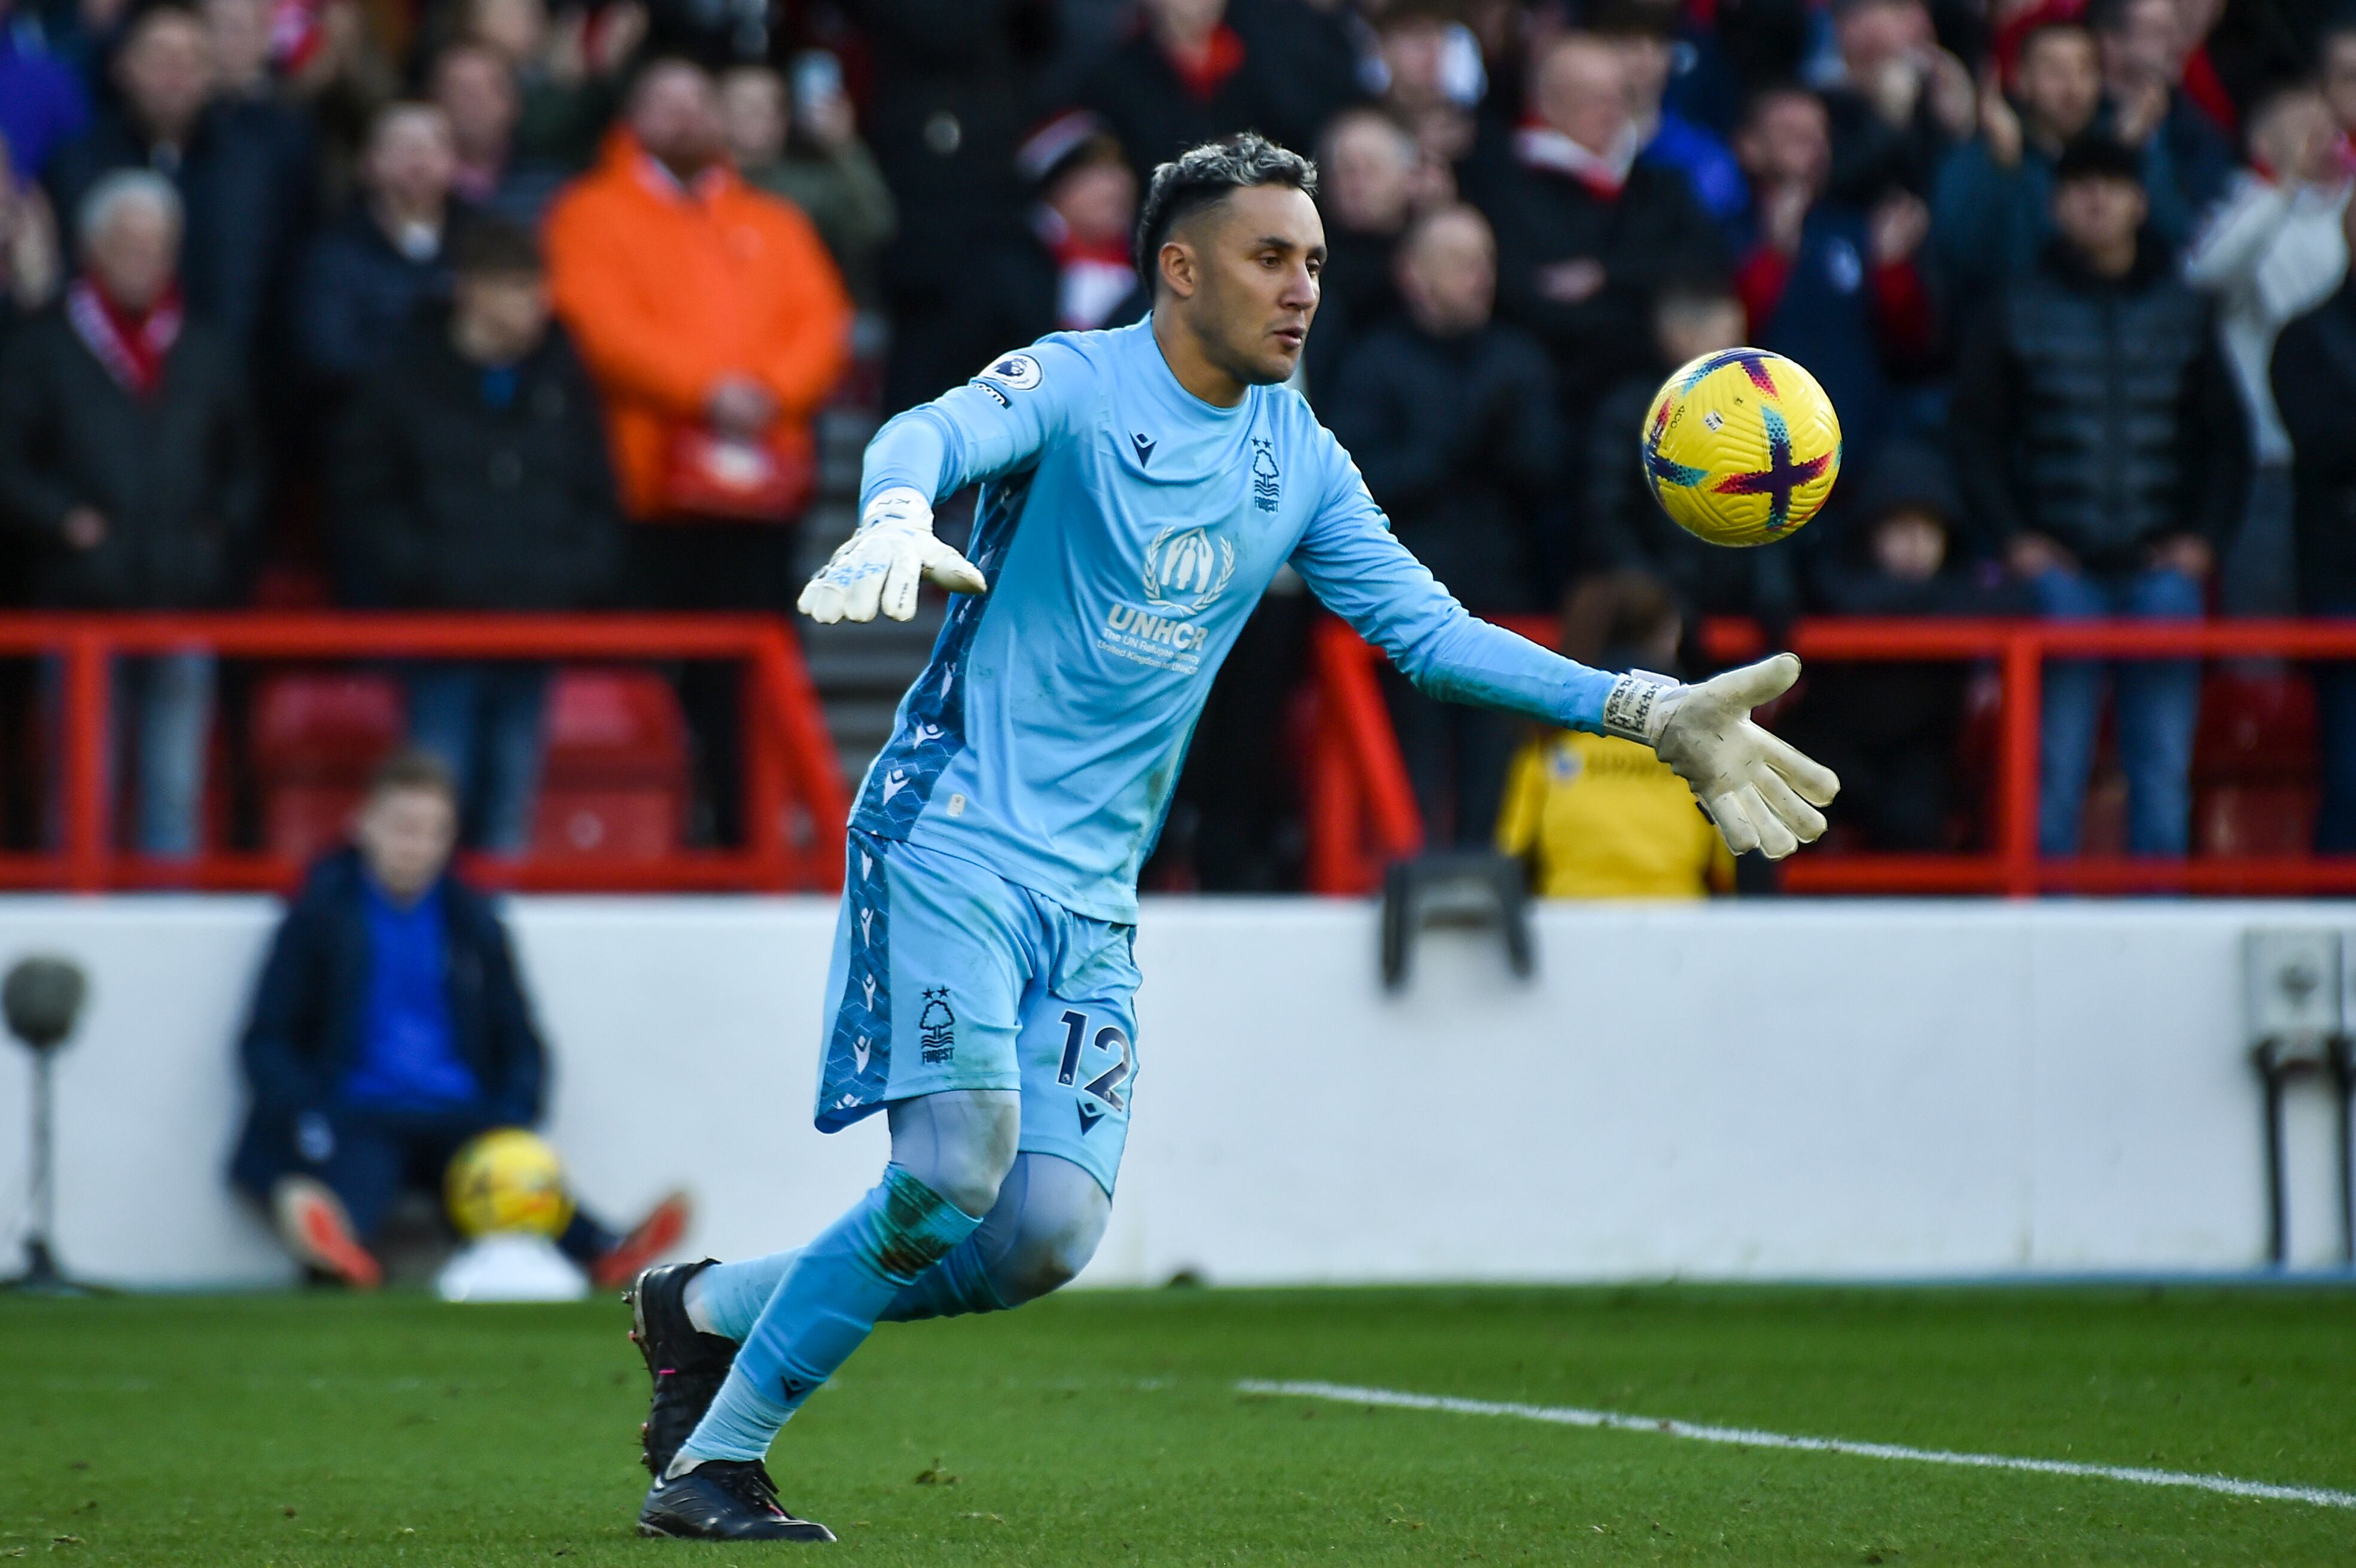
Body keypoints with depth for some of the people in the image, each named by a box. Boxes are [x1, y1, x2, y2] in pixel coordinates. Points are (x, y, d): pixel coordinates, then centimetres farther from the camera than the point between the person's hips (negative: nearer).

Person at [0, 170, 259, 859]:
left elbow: (244, 466, 20)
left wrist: (226, 528, 3)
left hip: (185, 597, 2)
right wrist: (62, 518, -11)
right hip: (82, 601, -2)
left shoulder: (208, 350, 12)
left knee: (176, 786, 3)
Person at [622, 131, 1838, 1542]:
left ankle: (710, 1308, 14)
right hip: (955, 839, -6)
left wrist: (1648, 714, 2)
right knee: (958, 1164, -23)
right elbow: (932, 434, -27)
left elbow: (1430, 626, 11)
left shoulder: (1299, 465, 12)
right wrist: (897, 520, -53)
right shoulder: (1072, 386, -8)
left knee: (1046, 1239, -8)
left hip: (1094, 895, 6)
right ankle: (713, 1460, -8)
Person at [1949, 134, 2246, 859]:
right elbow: (1975, 432, 4)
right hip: (2060, 567, -2)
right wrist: (2013, 534, -4)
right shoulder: (2021, 312, 4)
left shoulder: (2183, 311, 9)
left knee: (2164, 760, 1)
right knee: (2055, 758, -3)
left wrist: (2204, 534, 1)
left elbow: (2226, 436, 12)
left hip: (2162, 566, 2)